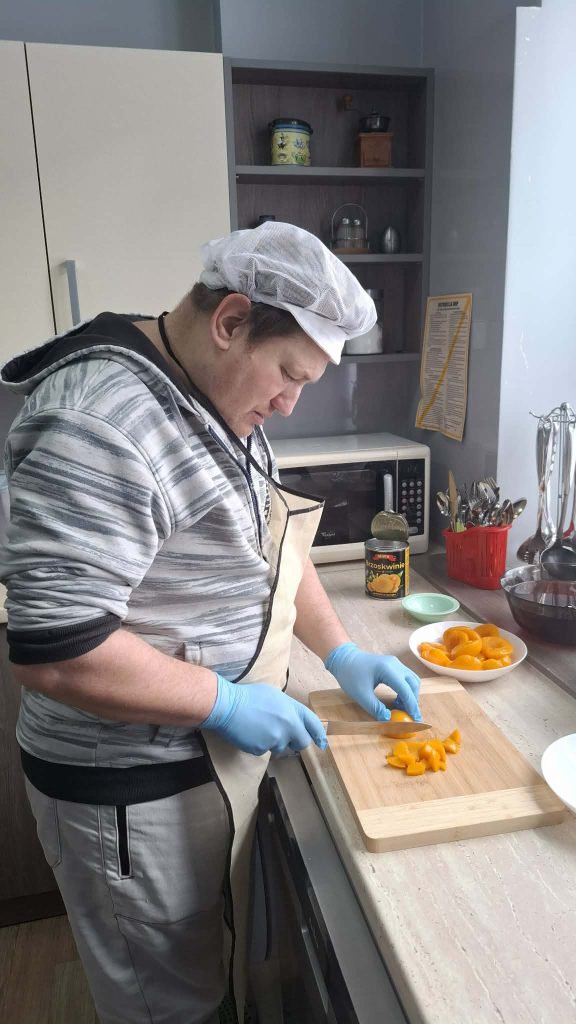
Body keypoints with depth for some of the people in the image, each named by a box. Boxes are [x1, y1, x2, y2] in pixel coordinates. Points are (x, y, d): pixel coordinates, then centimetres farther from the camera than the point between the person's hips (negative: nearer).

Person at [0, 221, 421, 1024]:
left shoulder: (221, 396, 3)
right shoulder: (100, 425, -28)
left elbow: (265, 541, 13)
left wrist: (339, 651, 6)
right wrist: (225, 702, -21)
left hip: (216, 750, 9)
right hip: (134, 792, -8)